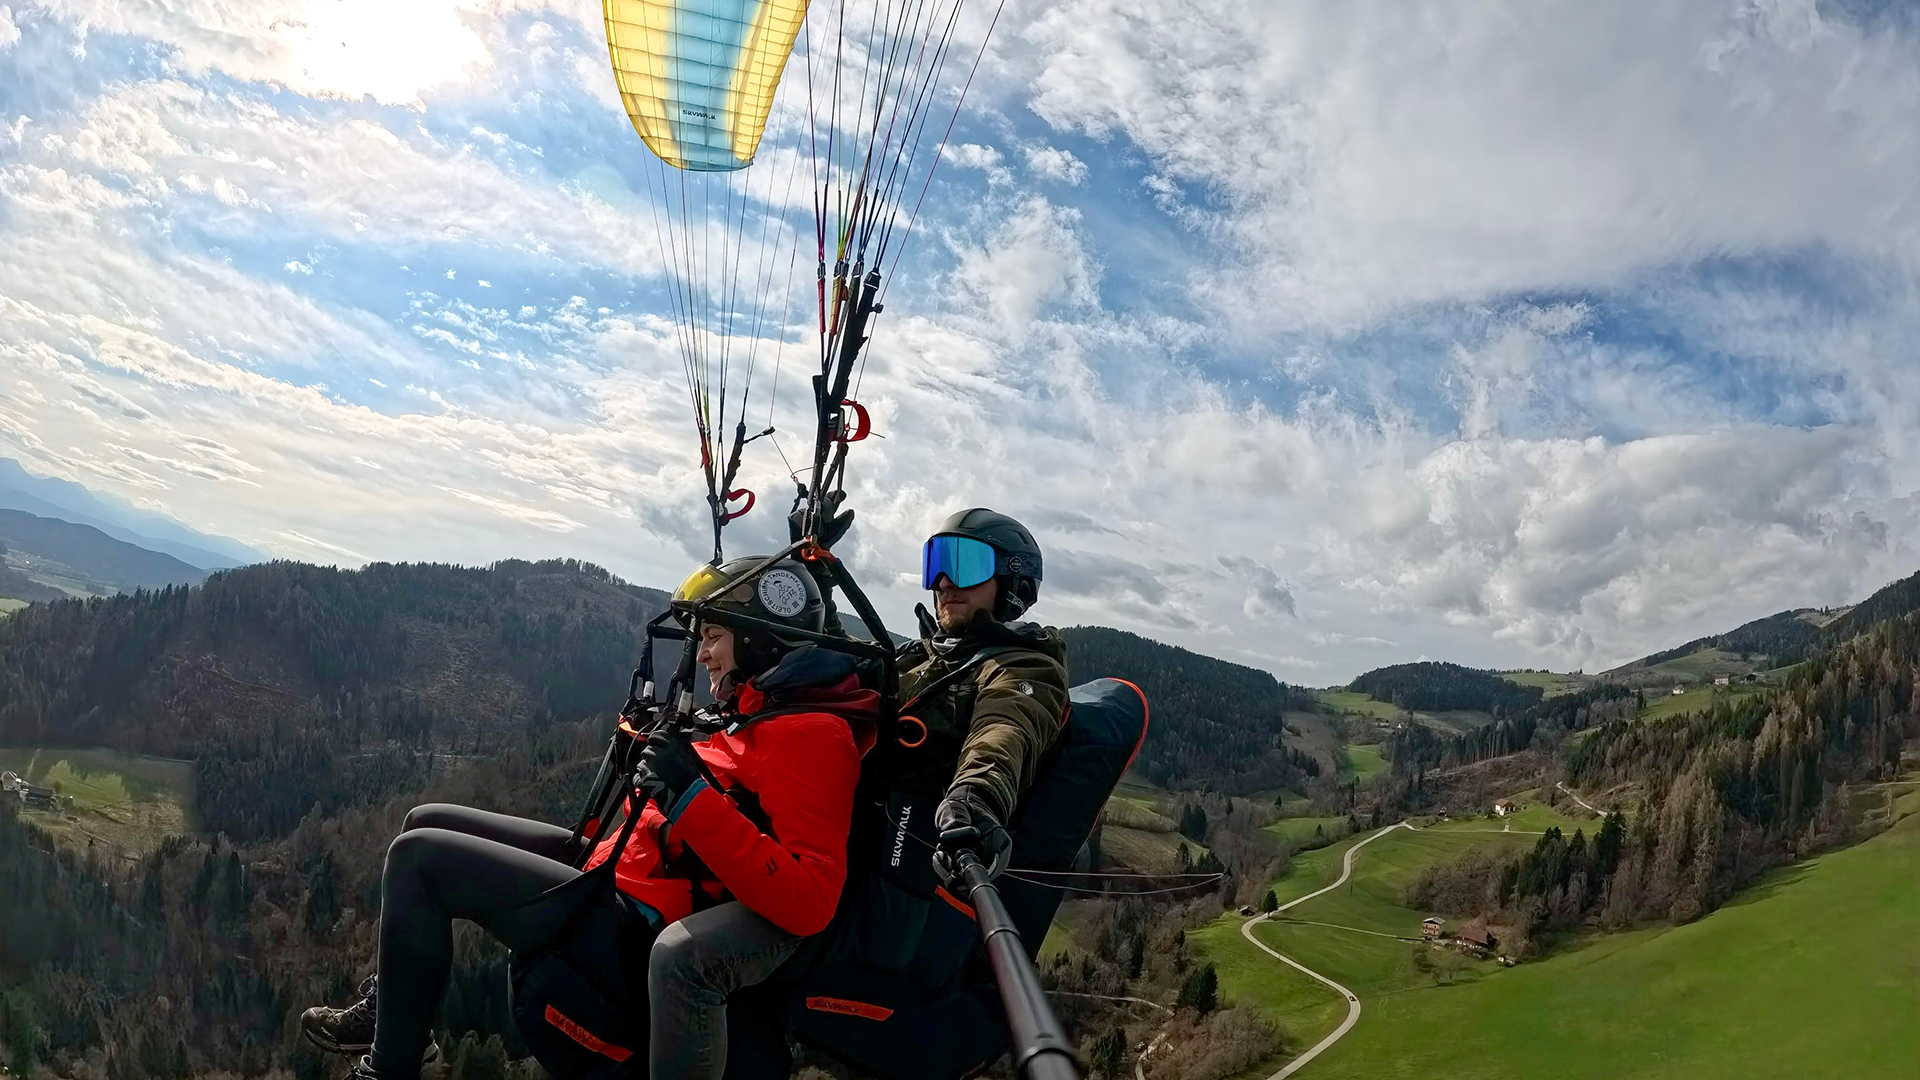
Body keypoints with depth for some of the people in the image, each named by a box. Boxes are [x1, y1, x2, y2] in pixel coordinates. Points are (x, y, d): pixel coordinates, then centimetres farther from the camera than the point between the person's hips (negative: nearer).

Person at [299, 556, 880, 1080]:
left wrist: (693, 798, -34)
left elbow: (810, 901, -30)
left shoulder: (808, 735, -21)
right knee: (428, 822, 18)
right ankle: (390, 1002, 33)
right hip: (618, 868, 10)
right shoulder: (755, 713, 8)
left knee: (419, 857, -8)